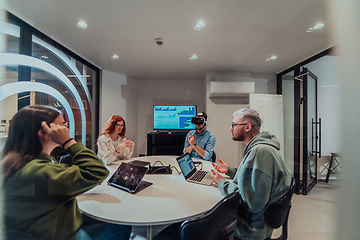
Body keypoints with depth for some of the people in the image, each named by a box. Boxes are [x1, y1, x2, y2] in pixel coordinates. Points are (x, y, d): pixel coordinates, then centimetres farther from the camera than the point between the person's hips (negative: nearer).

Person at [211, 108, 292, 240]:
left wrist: (221, 182, -17)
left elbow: (252, 203, -28)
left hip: (251, 229, -9)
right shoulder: (257, 148, 6)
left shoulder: (260, 151, -28)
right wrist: (229, 170, 10)